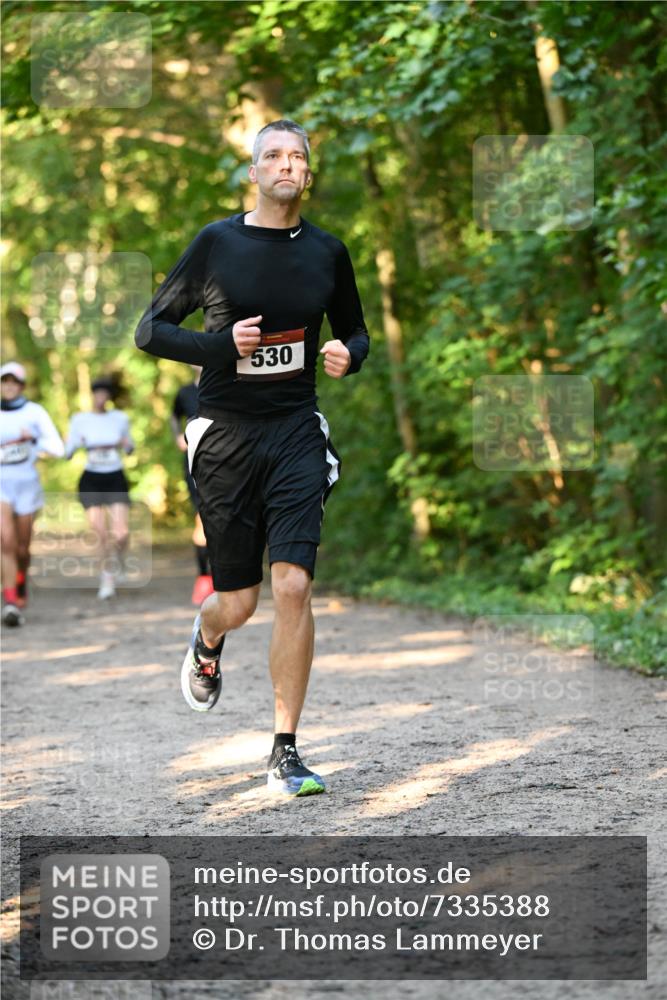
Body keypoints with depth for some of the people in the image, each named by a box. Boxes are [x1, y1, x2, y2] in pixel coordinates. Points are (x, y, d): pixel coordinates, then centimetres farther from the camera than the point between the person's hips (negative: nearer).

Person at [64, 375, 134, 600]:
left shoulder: (120, 418, 3)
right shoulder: (80, 420, -1)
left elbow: (129, 450, 14)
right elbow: (67, 453, -1)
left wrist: (126, 444, -9)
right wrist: (75, 443, -22)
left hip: (116, 480, 1)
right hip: (91, 481, -1)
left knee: (121, 534, -13)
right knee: (101, 534, -10)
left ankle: (117, 561, 22)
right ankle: (106, 577, 13)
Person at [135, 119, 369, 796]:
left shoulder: (327, 252, 7)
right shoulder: (216, 244, -1)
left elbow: (355, 330, 22)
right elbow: (150, 330, 2)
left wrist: (350, 354, -2)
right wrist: (222, 345, -14)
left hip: (296, 434, 1)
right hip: (225, 436, -1)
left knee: (293, 587, -14)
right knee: (238, 601, 5)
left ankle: (284, 754, -6)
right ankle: (206, 640, 45)